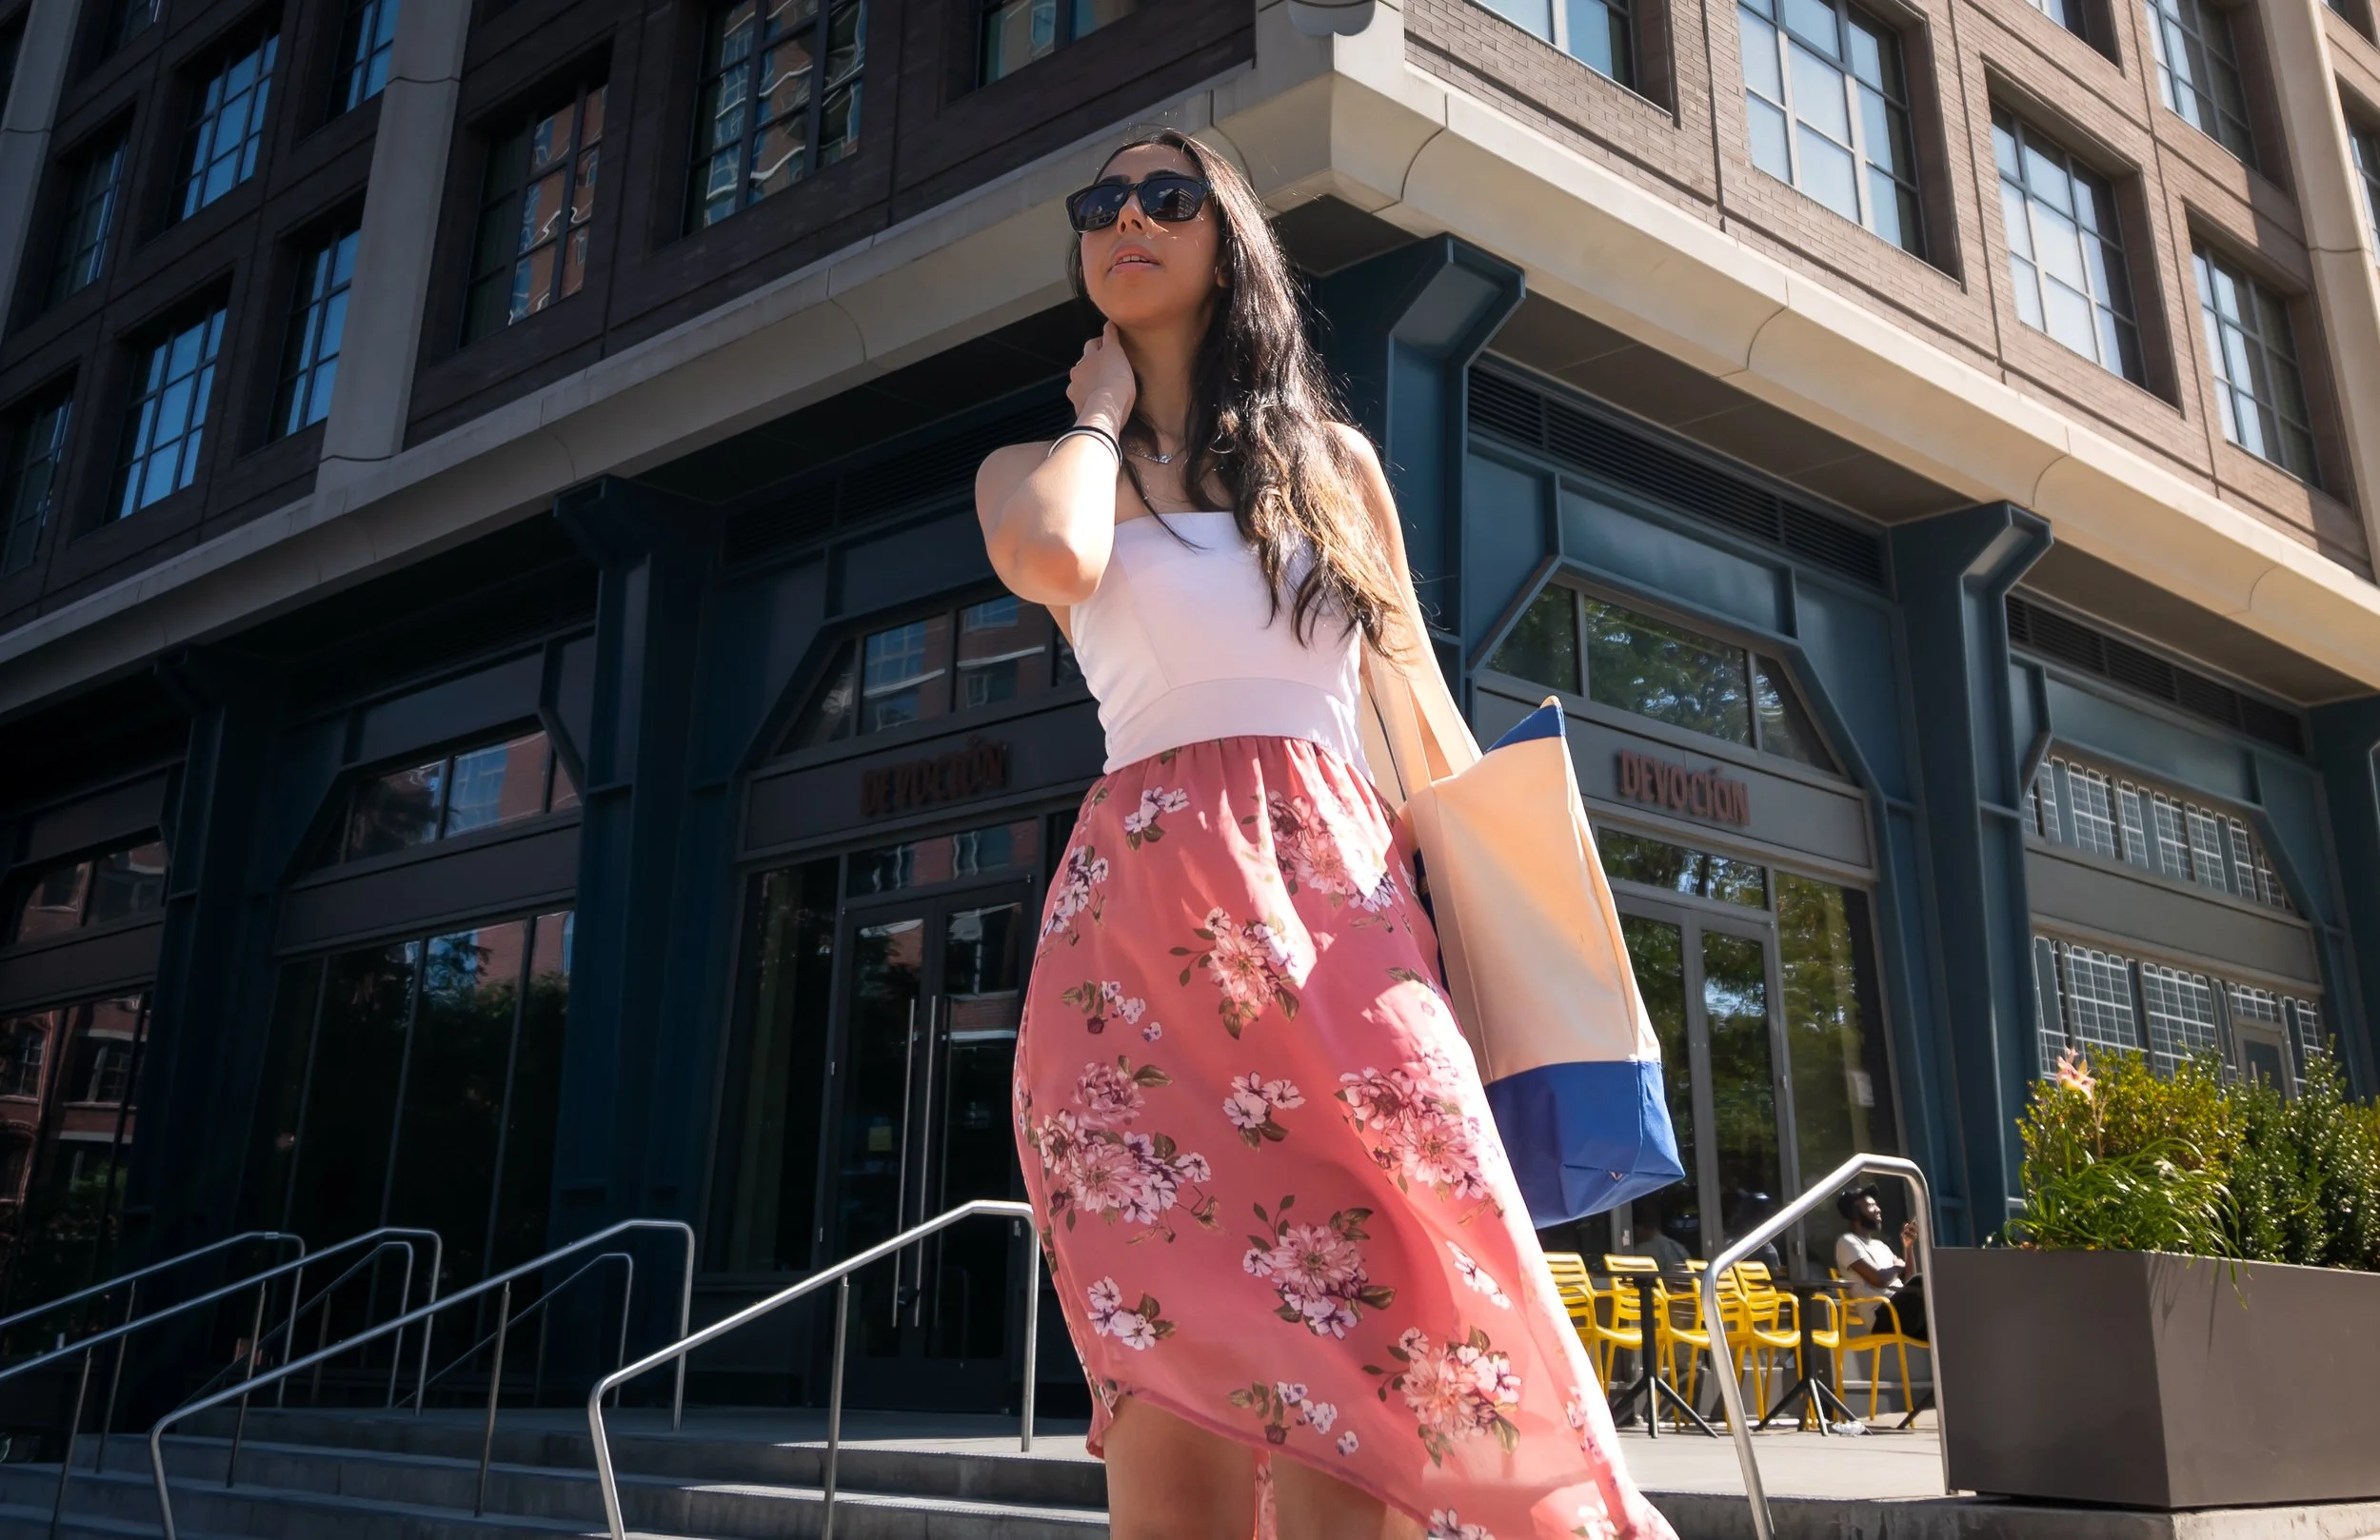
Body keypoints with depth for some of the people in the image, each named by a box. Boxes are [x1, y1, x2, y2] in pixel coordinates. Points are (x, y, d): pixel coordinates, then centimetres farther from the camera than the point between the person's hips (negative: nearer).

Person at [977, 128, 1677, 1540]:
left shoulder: (1333, 460, 22)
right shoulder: (1037, 468, 17)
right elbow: (1054, 558, -10)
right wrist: (1104, 406, 10)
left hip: (1338, 901, 1)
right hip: (1138, 921, -1)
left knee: (1342, 1408, -14)